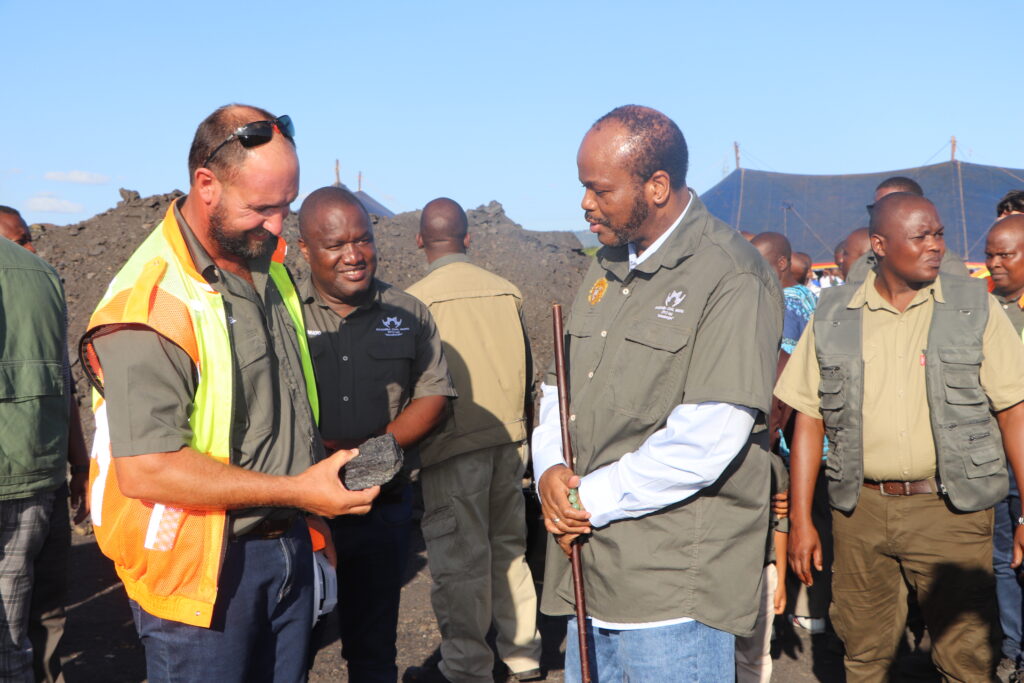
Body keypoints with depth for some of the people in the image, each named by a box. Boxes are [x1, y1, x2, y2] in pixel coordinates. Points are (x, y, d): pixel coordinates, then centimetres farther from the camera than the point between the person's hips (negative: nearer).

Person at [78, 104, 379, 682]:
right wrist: (296, 491, -23)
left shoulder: (269, 266, 7)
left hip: (289, 550, 7)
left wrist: (329, 471, 7)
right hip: (202, 573, -7)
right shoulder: (150, 304, -21)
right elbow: (145, 471, -26)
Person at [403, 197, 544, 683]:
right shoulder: (506, 291, 3)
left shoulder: (416, 299, -11)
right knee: (508, 546, 17)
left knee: (459, 559, 4)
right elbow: (527, 368, 9)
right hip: (508, 439, 5)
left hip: (453, 445, -5)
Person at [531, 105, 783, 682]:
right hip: (592, 570, 8)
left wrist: (593, 500, -13)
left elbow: (707, 440, -20)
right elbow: (561, 388, 17)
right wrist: (550, 470, -3)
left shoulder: (730, 278, -13)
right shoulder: (607, 268, 14)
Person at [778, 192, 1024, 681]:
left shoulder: (976, 309, 2)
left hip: (949, 509, -1)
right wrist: (800, 520, 3)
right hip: (861, 510, 2)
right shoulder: (832, 318, 5)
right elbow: (809, 421, 6)